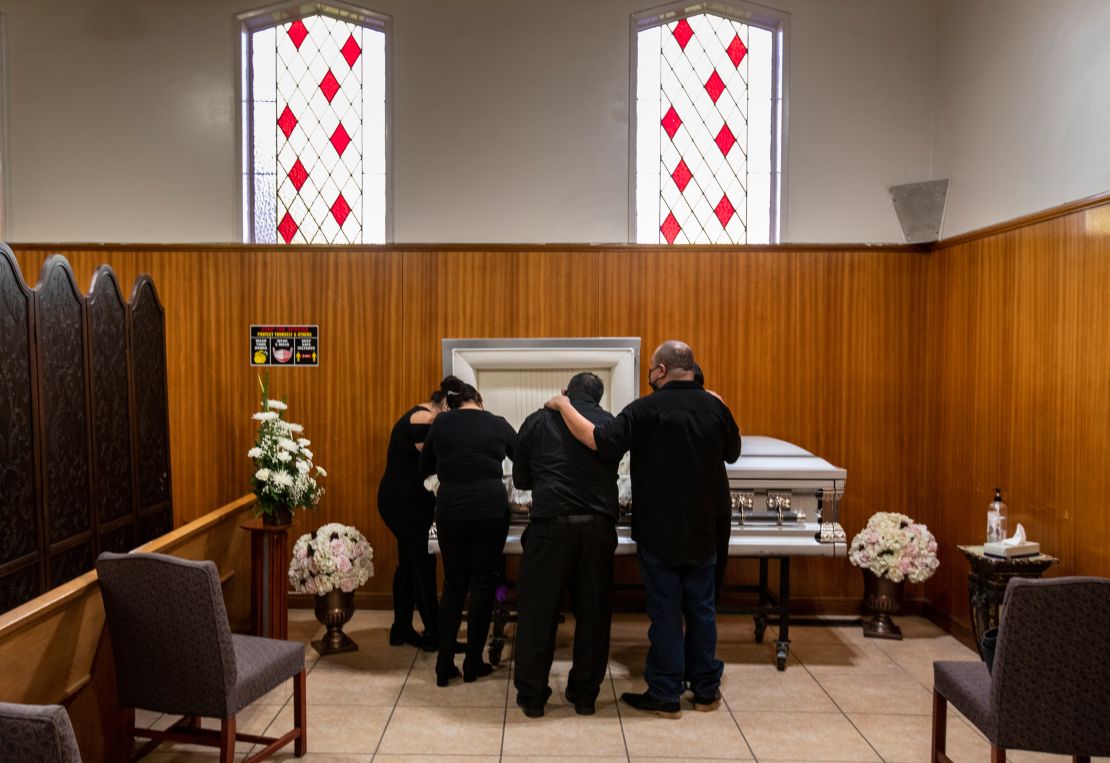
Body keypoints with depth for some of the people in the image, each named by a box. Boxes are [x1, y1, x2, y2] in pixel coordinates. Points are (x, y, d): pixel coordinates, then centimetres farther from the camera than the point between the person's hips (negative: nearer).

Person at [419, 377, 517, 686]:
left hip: (450, 510, 2)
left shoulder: (440, 423, 5)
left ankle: (444, 666, 11)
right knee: (483, 585, 8)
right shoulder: (497, 424, 3)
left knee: (454, 585, 12)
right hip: (491, 508, -1)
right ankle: (473, 664, 14)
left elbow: (425, 468, 14)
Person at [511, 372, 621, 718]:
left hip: (550, 524, -1)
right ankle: (585, 695, 22)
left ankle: (531, 696, 16)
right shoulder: (610, 423, 8)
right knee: (592, 613, 13)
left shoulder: (538, 421, 6)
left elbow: (521, 479, 15)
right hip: (599, 525, 2)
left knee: (537, 611, 8)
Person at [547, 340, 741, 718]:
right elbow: (732, 453, 15)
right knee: (701, 608, 14)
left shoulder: (646, 409, -16)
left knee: (665, 612, 5)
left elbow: (599, 441, -23)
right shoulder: (715, 408, -1)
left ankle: (665, 695, 13)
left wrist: (564, 406, -10)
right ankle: (706, 690, 24)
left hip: (659, 532, -4)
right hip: (702, 531, 4)